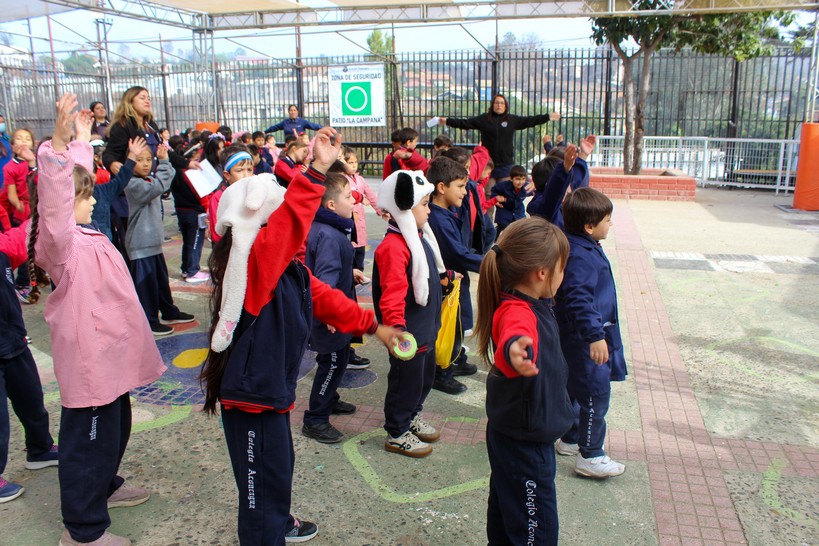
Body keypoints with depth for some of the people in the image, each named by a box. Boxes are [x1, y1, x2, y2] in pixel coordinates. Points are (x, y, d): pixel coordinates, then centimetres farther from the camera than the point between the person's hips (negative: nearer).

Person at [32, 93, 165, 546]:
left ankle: (105, 487, 47)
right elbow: (54, 193, -40)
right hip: (88, 357, -10)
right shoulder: (61, 242, -19)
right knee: (89, 438, 2)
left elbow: (76, 177, 23)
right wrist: (60, 141, -51)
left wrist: (82, 140, 32)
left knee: (115, 427, 26)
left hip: (108, 351, 10)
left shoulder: (81, 233, 8)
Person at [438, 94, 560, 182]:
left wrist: (548, 117, 3)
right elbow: (465, 123, 2)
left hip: (506, 164, 1)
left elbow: (530, 120, 7)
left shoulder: (512, 120, 7)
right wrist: (447, 121, -5)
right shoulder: (484, 119, 4)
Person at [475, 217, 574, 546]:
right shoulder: (517, 313, -34)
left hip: (516, 436, 10)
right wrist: (513, 353, -78)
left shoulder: (531, 302, -3)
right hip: (524, 444, -10)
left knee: (505, 513, 27)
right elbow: (514, 336, -58)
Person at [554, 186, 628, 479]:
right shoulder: (581, 257, -26)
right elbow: (579, 298, -32)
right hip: (586, 339, -11)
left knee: (576, 388, 21)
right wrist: (595, 336, -34)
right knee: (596, 394, -2)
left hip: (577, 337, 11)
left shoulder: (585, 248, 8)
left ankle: (570, 440, 36)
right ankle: (590, 457, 9)